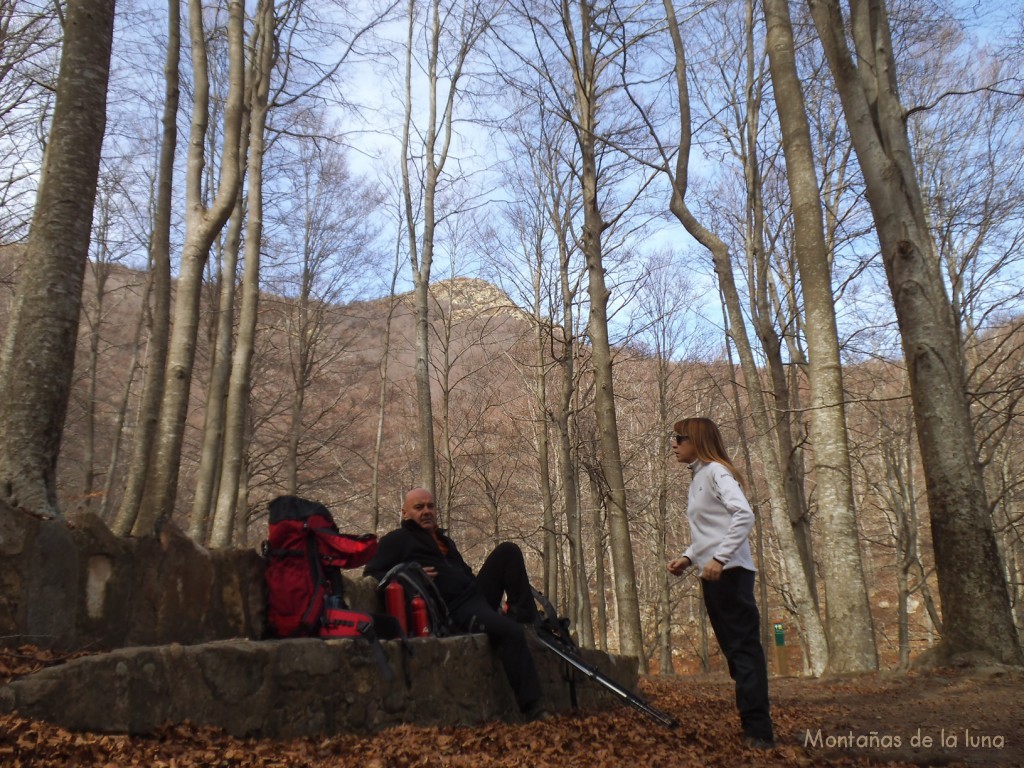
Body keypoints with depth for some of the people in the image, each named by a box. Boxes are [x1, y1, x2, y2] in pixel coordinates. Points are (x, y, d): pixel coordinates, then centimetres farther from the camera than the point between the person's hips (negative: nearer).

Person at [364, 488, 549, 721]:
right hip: (455, 610, -8)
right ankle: (531, 706, -27)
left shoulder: (444, 540, 29)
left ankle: (525, 617, -11)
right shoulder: (396, 540, 7)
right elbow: (371, 576, -3)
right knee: (510, 631, -30)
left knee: (508, 551, -7)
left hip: (475, 593, 8)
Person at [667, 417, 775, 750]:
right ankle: (754, 728, 17)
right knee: (734, 649, 11)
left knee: (744, 647, -8)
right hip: (714, 575, 10)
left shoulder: (716, 471, -8)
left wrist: (719, 559, -24)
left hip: (729, 572, -10)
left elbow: (745, 515, -21)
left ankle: (758, 731, -6)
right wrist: (688, 558, 8)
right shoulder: (698, 478, 19)